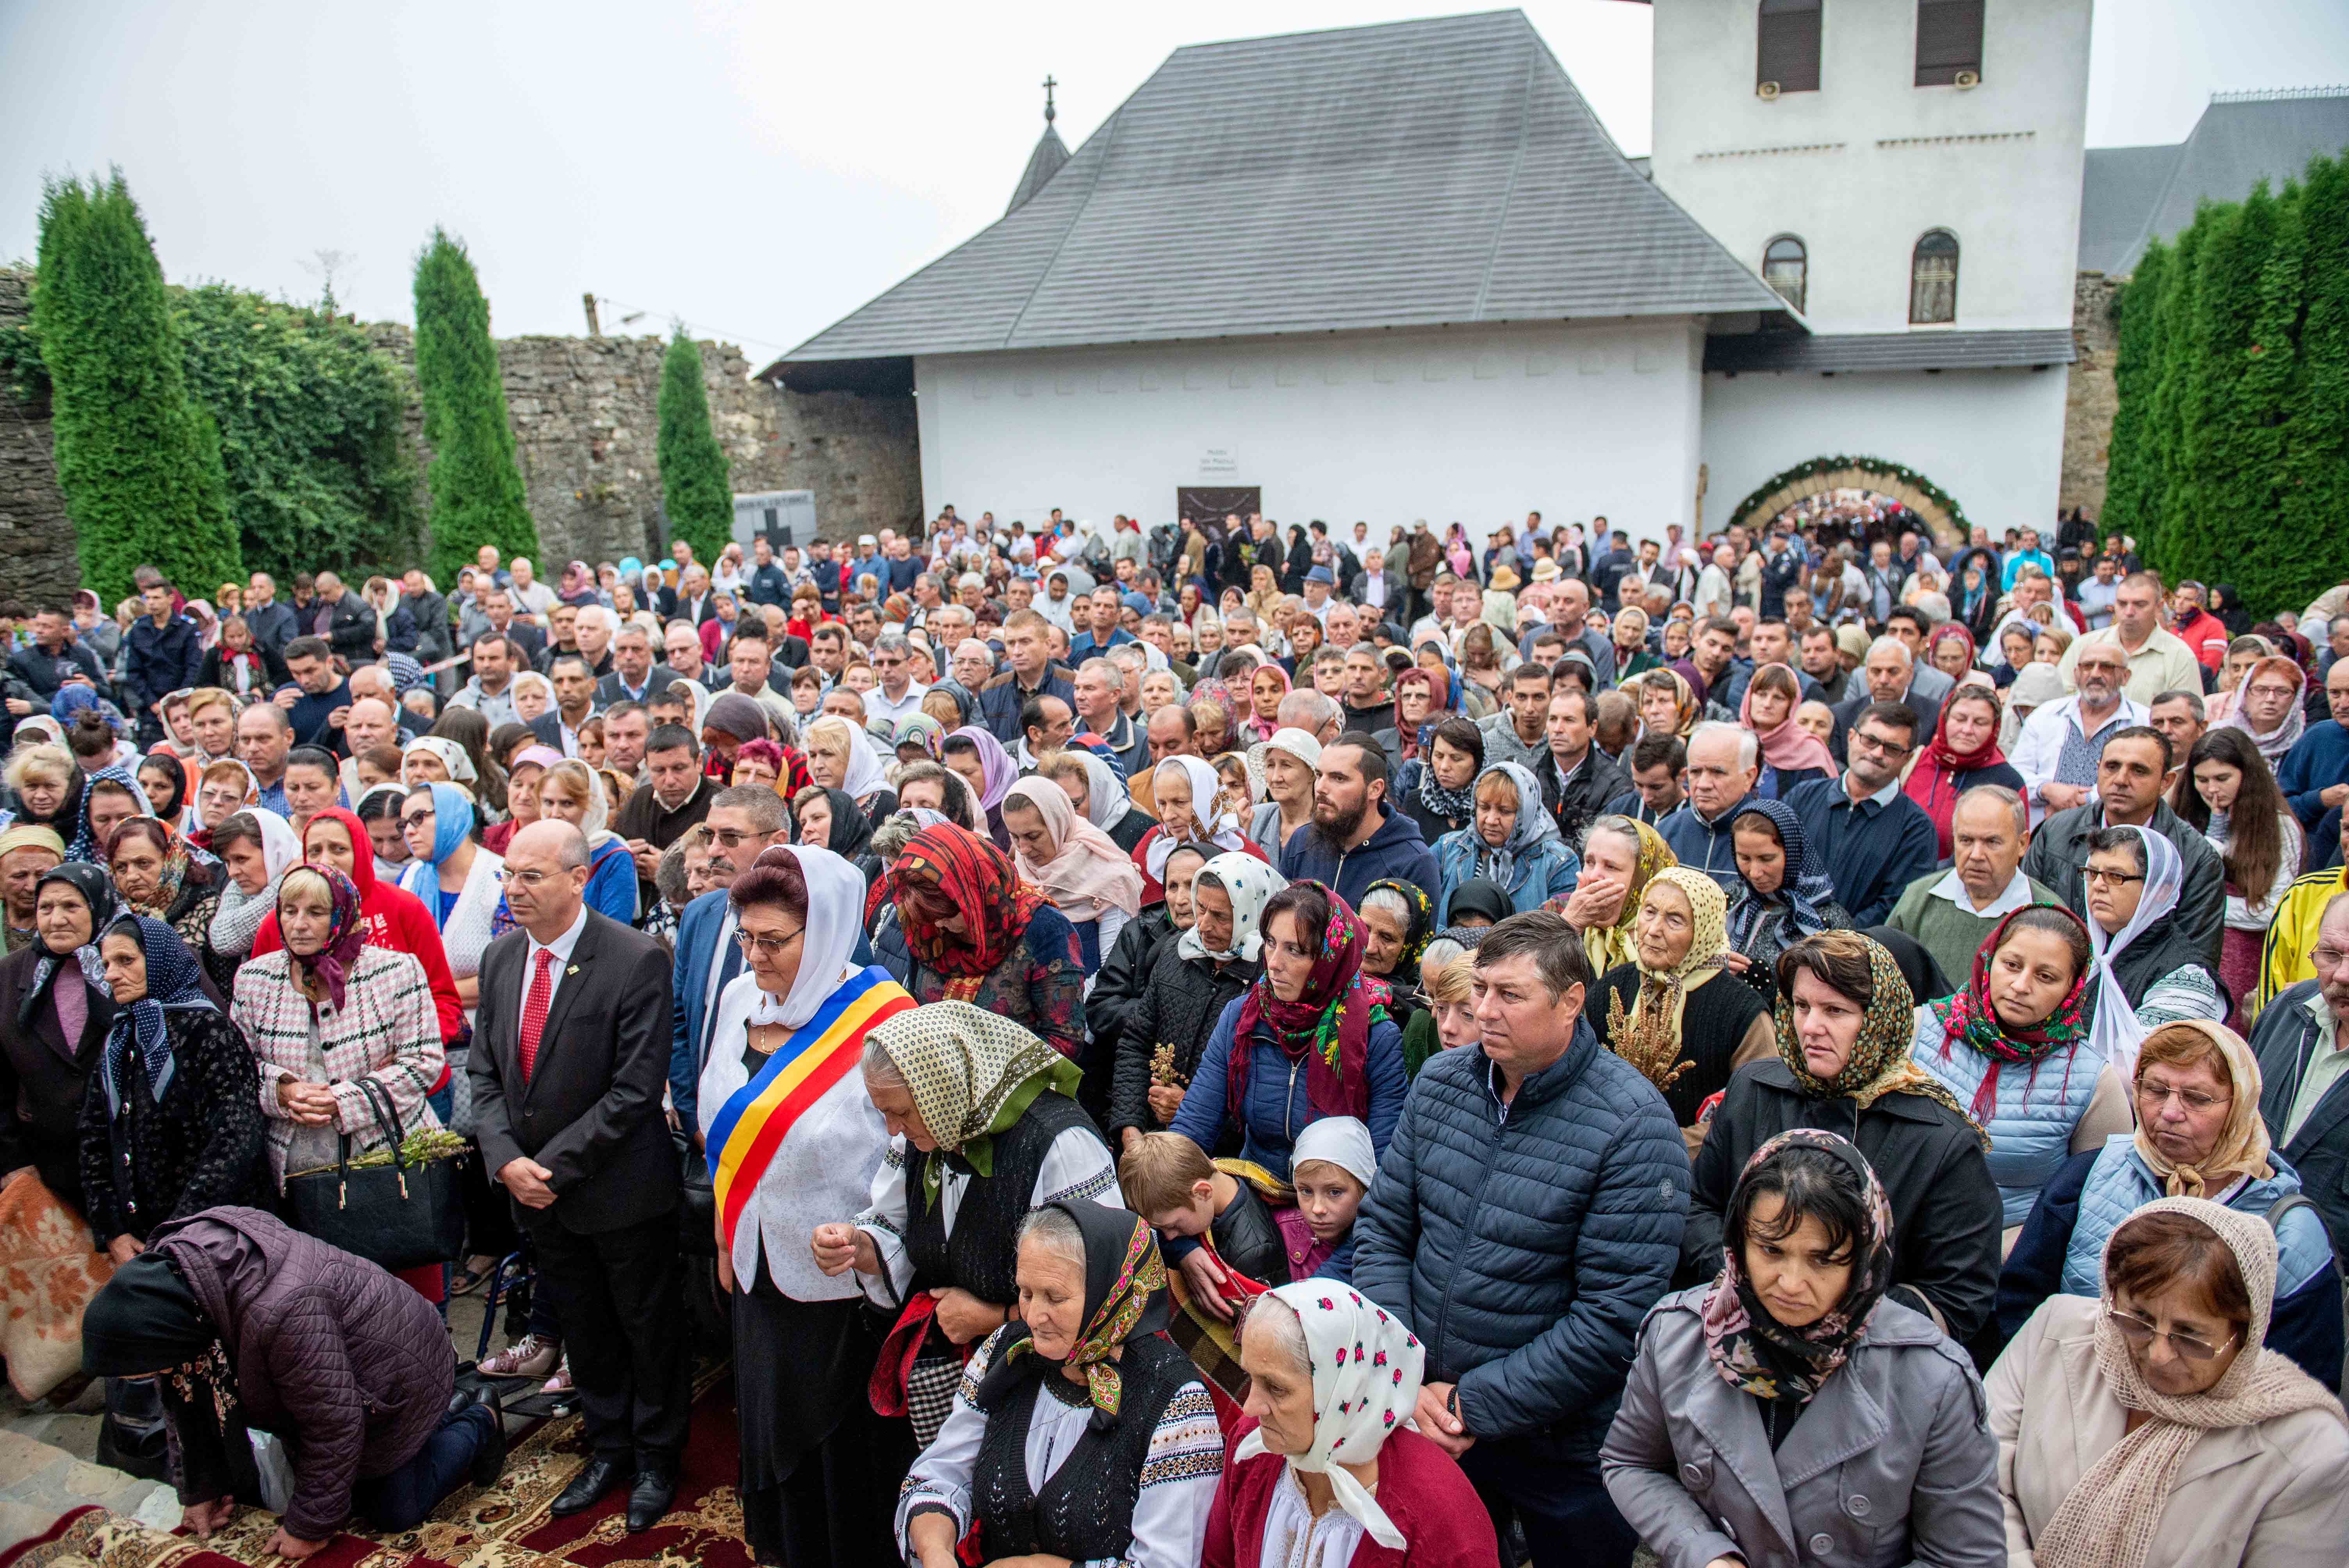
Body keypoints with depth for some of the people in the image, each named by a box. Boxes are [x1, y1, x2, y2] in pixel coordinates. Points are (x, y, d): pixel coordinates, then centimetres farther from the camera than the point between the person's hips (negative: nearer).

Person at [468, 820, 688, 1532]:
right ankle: (608, 1449, 40)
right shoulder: (500, 956, 2)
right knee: (582, 1330, 20)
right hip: (536, 1190, 6)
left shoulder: (636, 960, -19)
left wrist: (556, 1165, -19)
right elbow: (484, 1072, 6)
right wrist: (506, 1158, -9)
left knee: (647, 1330, 12)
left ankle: (656, 1459, 32)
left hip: (621, 1187, -5)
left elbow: (637, 1088, -21)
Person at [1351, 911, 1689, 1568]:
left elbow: (1614, 1320, -21)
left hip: (1563, 1447, -4)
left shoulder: (1634, 1126, -19)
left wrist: (1474, 1405, -18)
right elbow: (1382, 1229, 1)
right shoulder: (1440, 1081, -3)